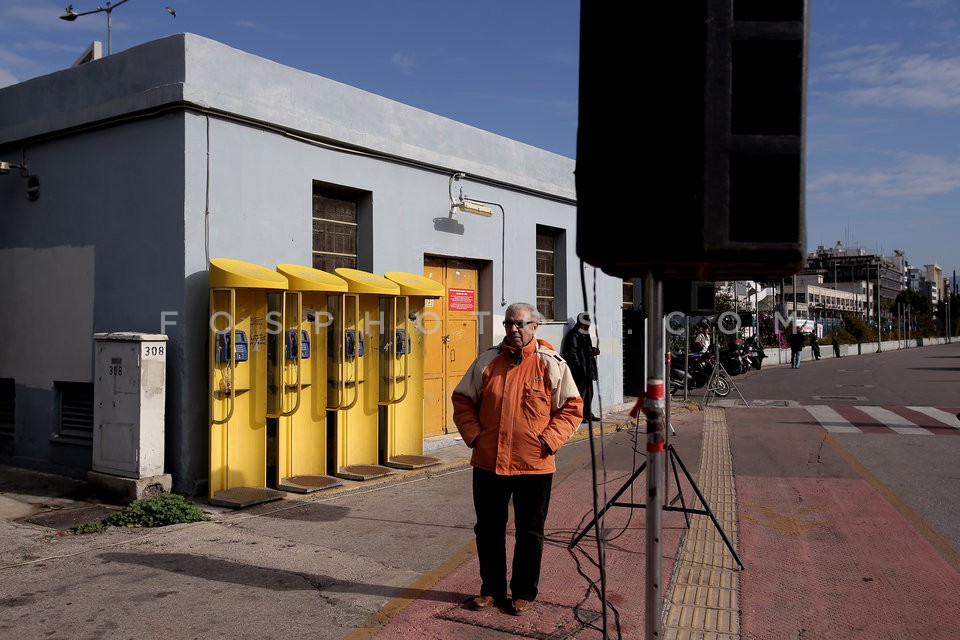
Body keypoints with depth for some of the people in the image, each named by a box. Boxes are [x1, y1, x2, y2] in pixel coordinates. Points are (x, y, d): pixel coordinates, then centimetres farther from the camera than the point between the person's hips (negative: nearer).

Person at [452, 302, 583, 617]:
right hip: (488, 462, 3)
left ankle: (524, 593, 26)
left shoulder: (552, 364, -2)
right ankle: (492, 589, 30)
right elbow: (462, 400, 10)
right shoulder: (487, 361, 4)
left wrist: (548, 440, -10)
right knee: (488, 529, 13)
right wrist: (473, 435, -2)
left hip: (534, 465, -2)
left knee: (530, 532, 10)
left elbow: (572, 408, 0)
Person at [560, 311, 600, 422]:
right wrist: (580, 368, -20)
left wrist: (593, 351, 6)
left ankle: (588, 414, 24)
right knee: (580, 392, -8)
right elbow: (572, 354, -17)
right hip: (579, 372, -10)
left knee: (589, 393, 14)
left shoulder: (586, 336, 19)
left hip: (588, 371, 10)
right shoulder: (573, 335, -12)